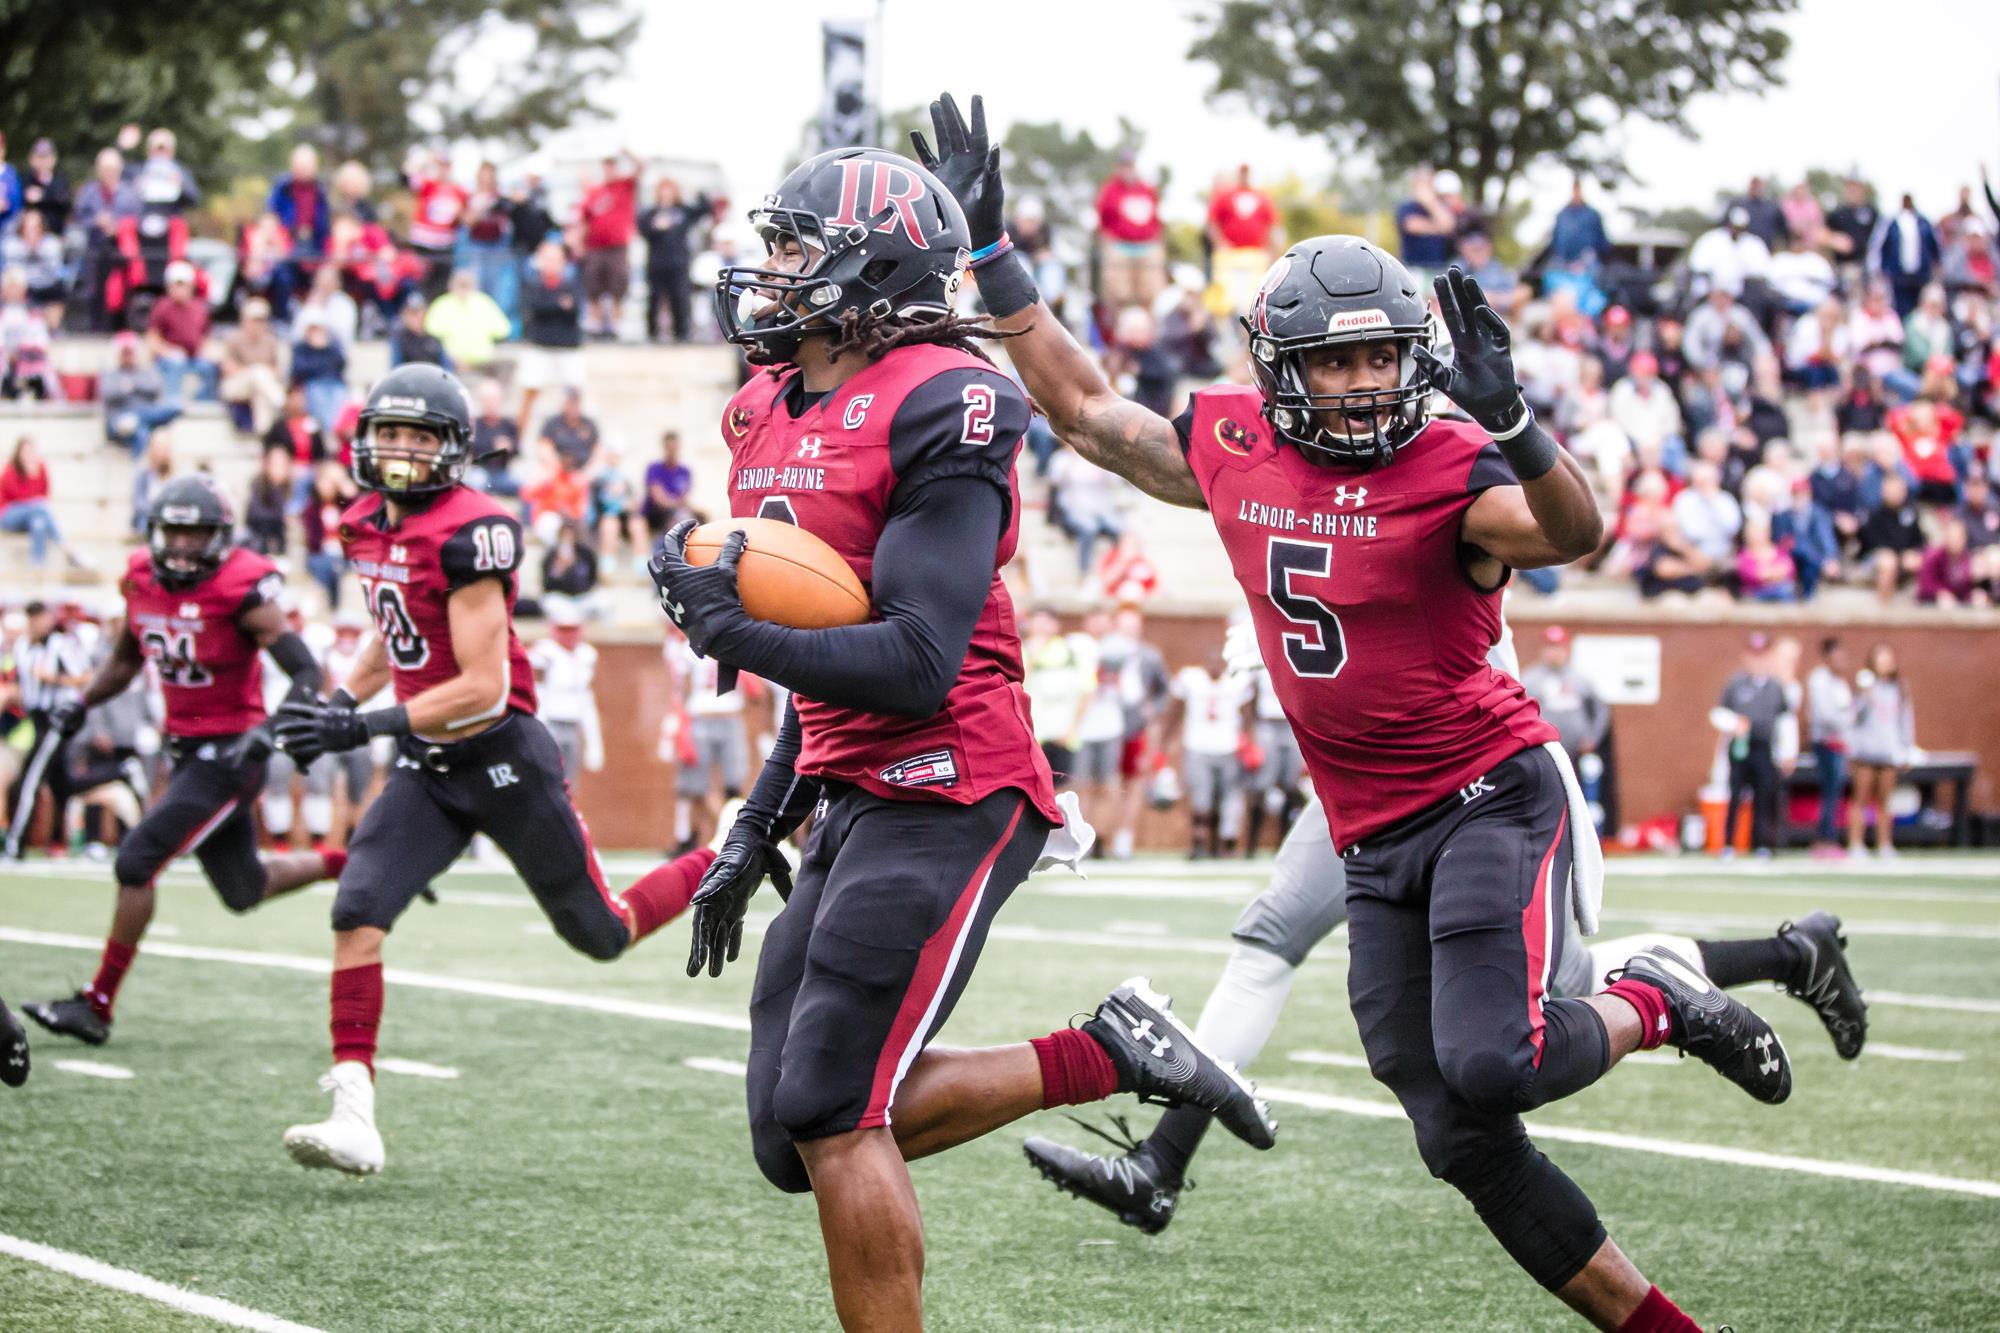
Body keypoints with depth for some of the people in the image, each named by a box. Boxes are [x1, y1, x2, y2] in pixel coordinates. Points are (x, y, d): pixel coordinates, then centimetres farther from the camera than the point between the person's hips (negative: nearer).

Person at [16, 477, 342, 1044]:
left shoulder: (241, 593, -18)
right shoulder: (143, 582, 2)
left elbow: (306, 673, -18)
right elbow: (126, 658, 20)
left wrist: (267, 732, -33)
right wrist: (81, 703, 5)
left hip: (227, 756, -8)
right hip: (186, 750, 8)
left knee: (136, 861, -13)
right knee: (243, 891, 16)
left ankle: (97, 1005, -3)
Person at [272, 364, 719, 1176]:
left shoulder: (468, 534, -21)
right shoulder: (367, 527, 6)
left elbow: (483, 689, -24)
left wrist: (362, 728, -28)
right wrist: (337, 703, 11)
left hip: (502, 758, -7)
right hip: (429, 769, 7)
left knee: (601, 933, 7)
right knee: (358, 910, -15)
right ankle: (354, 1116, -17)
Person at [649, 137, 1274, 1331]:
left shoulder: (936, 411, -15)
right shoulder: (777, 419, 14)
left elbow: (914, 666, -21)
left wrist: (729, 631, -23)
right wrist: (754, 838, 20)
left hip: (945, 797, -10)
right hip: (857, 801, 10)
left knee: (831, 1119, -11)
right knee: (797, 1134, 7)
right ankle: (1111, 1056, 14)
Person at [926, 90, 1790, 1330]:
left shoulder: (1451, 472, -13)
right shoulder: (1231, 453, 3)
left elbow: (1576, 534, -32)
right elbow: (1086, 408, 17)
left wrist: (1508, 419, -49)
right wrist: (991, 248, 12)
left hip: (1491, 796, -6)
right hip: (1376, 843, 6)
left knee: (1487, 1068, -24)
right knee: (1462, 1140, 2)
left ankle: (1656, 1001, 6)